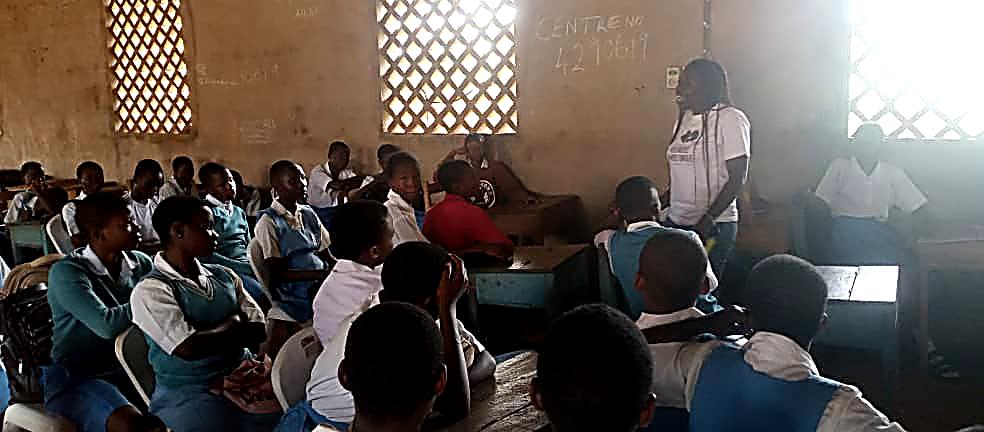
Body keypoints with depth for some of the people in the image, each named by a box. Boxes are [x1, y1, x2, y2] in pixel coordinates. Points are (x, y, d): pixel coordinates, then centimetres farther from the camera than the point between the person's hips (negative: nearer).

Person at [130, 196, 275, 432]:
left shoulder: (224, 276, 14)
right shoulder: (150, 290, -6)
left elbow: (261, 328, 6)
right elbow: (189, 348, -17)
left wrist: (210, 337, -10)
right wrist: (233, 325, 0)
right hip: (187, 393, -5)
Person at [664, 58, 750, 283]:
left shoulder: (730, 119, -8)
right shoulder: (684, 117, 13)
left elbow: (737, 178, -13)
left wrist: (708, 219, -19)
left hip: (714, 227, -6)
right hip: (676, 221, 6)